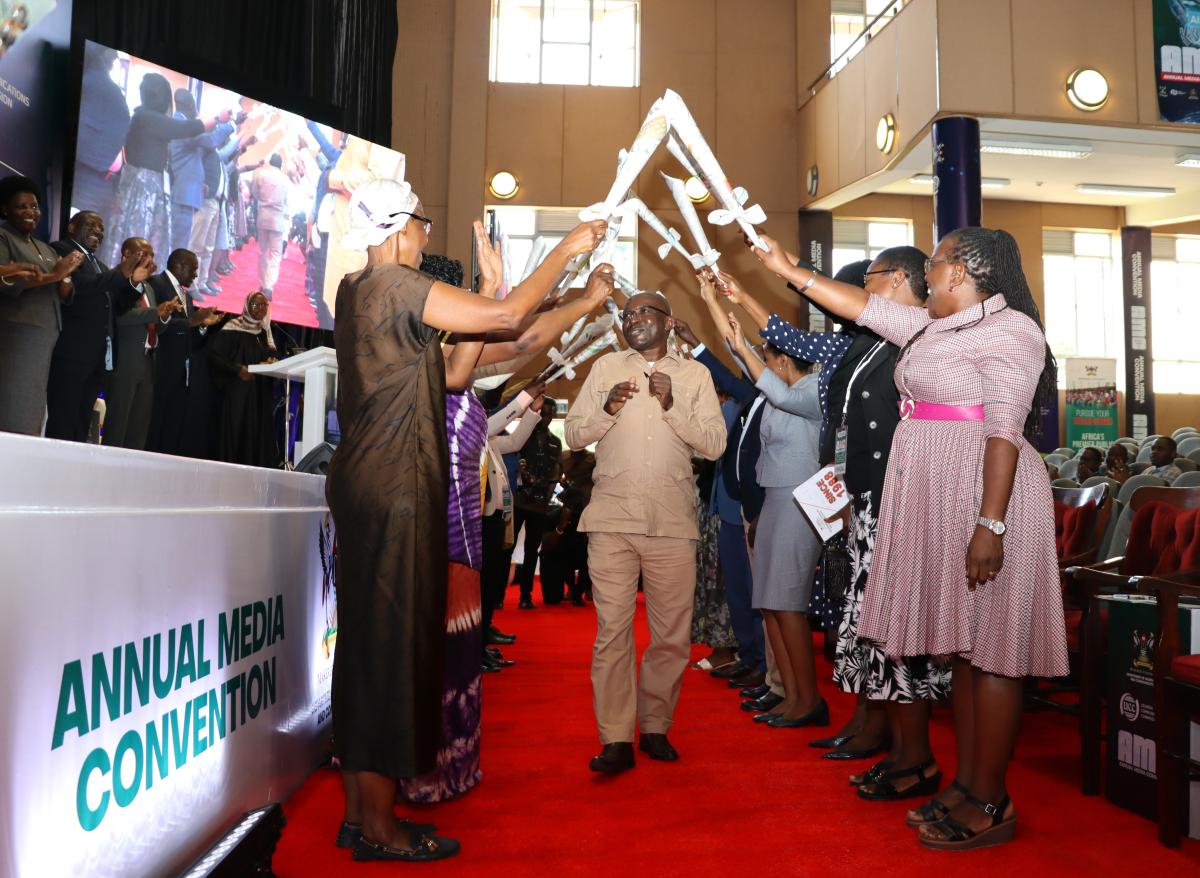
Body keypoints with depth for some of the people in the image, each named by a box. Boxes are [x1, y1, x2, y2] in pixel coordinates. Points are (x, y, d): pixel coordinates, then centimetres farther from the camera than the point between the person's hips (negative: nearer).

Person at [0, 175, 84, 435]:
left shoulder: (46, 248, 22)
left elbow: (66, 295, 16)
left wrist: (65, 276, -5)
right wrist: (52, 275, -13)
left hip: (46, 340, 7)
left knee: (31, 415, 4)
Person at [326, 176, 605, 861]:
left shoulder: (356, 292, 17)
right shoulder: (400, 287, -10)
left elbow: (449, 371, 16)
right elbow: (507, 316, -15)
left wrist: (490, 284, 16)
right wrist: (567, 250, -2)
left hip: (364, 487, 9)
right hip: (396, 493, -9)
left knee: (369, 643, 12)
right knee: (393, 643, -4)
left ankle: (360, 810, 21)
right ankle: (378, 827, 4)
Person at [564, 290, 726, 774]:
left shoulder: (694, 374, 9)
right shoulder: (606, 367, 12)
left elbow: (715, 444, 1)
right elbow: (574, 434, 8)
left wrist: (672, 404, -11)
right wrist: (608, 408, -10)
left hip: (672, 520, 0)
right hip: (611, 518, 0)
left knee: (672, 634, 4)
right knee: (612, 630, -3)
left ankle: (654, 727, 20)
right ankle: (616, 740, 3)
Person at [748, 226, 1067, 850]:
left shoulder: (1009, 328, -8)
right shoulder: (933, 327, 18)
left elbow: (1004, 430, -17)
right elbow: (862, 305, 26)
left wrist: (990, 525, -24)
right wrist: (786, 268, 28)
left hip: (984, 498, -9)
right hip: (937, 501, 9)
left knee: (990, 648, -3)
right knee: (962, 643, 11)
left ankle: (990, 803, 6)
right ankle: (966, 782, 20)